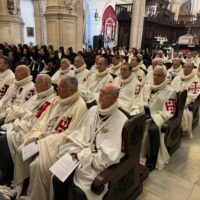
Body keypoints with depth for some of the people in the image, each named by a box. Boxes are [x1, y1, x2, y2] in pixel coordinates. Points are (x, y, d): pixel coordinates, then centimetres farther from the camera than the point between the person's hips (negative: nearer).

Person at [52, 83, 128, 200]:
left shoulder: (120, 121, -14)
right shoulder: (93, 110, 6)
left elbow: (109, 154, -17)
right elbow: (79, 134, 9)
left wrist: (81, 156, -15)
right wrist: (75, 152, -8)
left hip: (100, 164, -5)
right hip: (81, 157, 5)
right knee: (58, 177, -11)